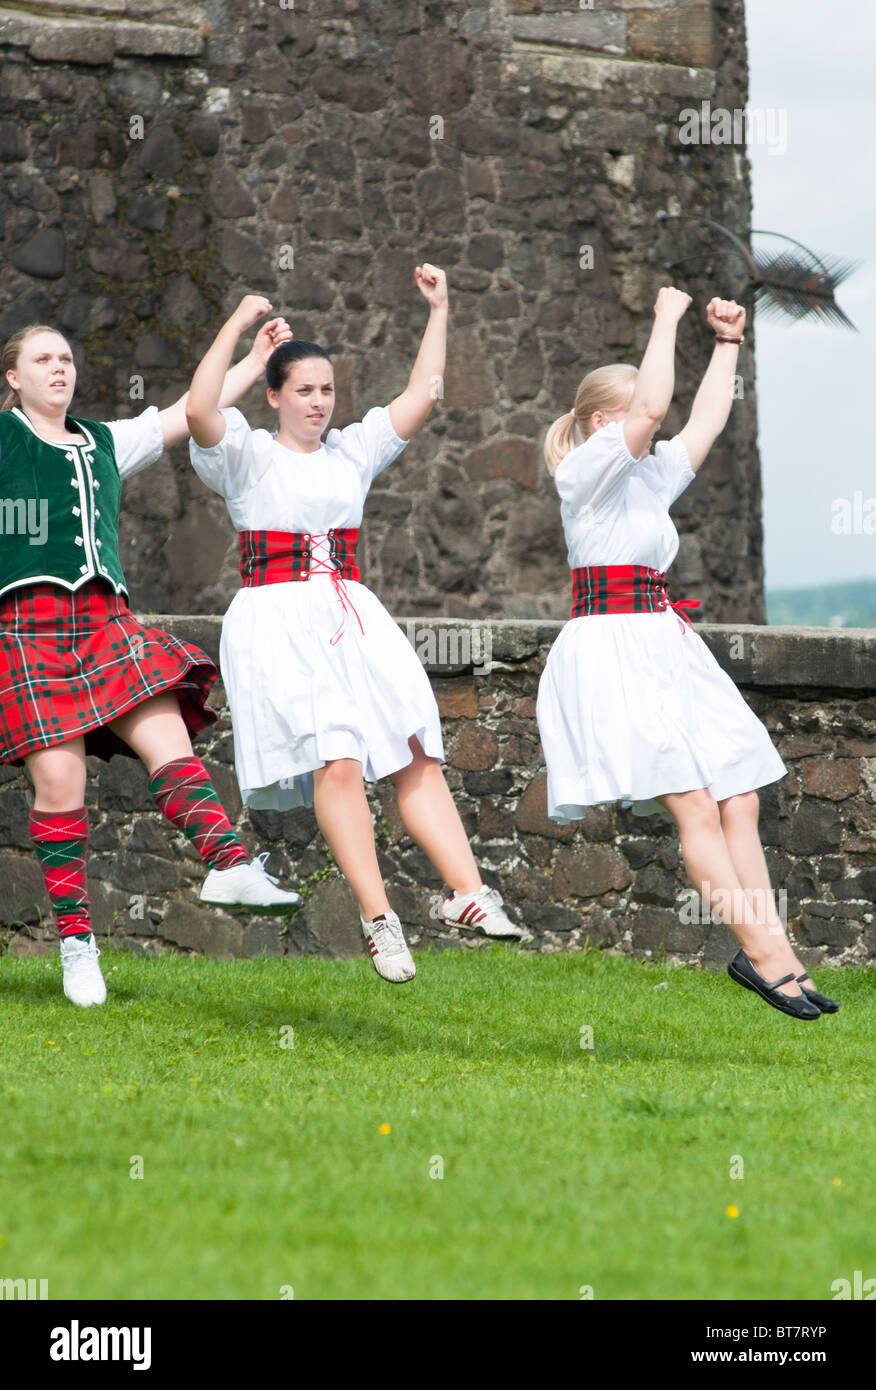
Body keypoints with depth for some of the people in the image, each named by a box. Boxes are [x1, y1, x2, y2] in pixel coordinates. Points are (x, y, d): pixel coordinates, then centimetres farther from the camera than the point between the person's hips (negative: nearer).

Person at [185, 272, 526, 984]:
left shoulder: (352, 451, 18)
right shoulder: (249, 455, 4)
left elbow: (423, 393, 16)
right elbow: (199, 410, -15)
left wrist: (439, 310, 12)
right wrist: (237, 324, -13)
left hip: (351, 618, 5)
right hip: (278, 621, -5)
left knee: (417, 754, -6)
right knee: (335, 759, -19)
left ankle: (469, 893, -10)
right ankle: (378, 918, -20)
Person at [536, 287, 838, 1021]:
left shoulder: (648, 478, 19)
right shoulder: (588, 472, -5)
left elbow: (706, 420, 22)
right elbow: (649, 409, -16)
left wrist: (727, 342, 21)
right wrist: (667, 320, -7)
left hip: (663, 647, 9)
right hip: (614, 648, -9)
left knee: (739, 799, 0)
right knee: (693, 802, -16)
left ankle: (775, 952, -4)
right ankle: (761, 951, -18)